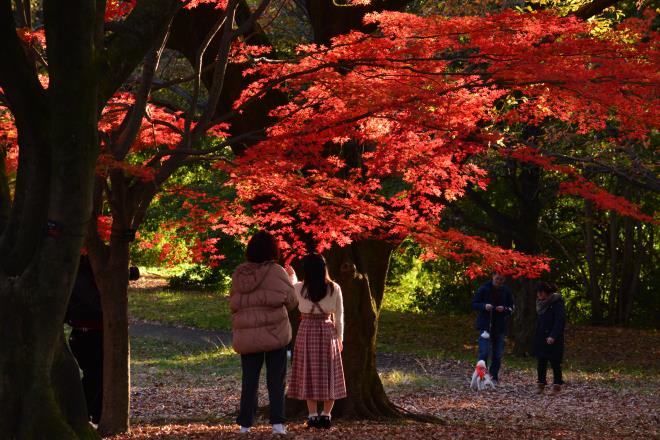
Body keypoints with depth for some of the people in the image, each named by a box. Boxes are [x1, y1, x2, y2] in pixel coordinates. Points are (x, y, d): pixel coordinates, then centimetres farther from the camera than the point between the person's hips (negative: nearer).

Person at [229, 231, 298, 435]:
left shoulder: (239, 273, 2)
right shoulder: (275, 272, -10)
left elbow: (233, 303, 6)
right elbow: (291, 300, -6)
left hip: (247, 336, 3)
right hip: (274, 332, -3)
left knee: (249, 379, 10)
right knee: (276, 379, 3)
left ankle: (245, 424, 6)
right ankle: (277, 422, -3)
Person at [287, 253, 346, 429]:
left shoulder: (299, 288, -6)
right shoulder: (334, 288, -4)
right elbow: (339, 315, 1)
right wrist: (339, 338, 12)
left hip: (306, 331, -1)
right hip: (328, 331, 1)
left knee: (309, 373, 5)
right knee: (329, 373, 8)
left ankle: (313, 415, 1)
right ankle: (326, 415, 6)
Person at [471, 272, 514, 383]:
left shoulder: (506, 291, 2)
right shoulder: (483, 289, -5)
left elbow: (511, 309, 8)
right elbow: (474, 304, -1)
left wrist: (504, 309, -14)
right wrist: (484, 306, -20)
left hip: (500, 327, 3)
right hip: (485, 325, -3)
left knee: (498, 355, 7)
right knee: (484, 352, -11)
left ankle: (494, 377, 16)